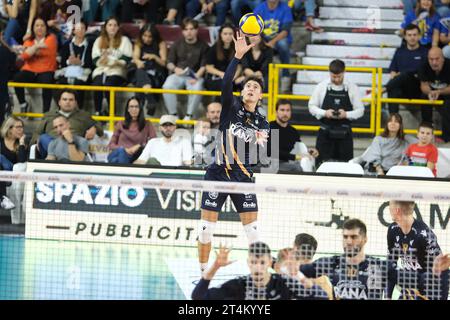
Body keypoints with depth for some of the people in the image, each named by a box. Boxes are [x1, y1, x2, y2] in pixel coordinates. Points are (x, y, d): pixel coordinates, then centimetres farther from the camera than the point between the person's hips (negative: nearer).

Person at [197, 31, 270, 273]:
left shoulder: (262, 123, 9)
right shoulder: (232, 107, 0)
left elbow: (260, 157, 4)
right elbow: (226, 81, -19)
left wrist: (261, 143, -16)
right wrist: (238, 55, -29)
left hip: (243, 177, 2)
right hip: (218, 173, -2)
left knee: (253, 230, -3)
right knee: (206, 228, -1)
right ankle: (203, 273, 12)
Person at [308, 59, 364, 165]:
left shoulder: (352, 88, 0)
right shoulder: (322, 86, 1)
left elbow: (360, 110, 3)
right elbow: (312, 106, 6)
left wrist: (346, 114, -15)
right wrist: (325, 113, -13)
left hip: (344, 134, 0)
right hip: (325, 133, 0)